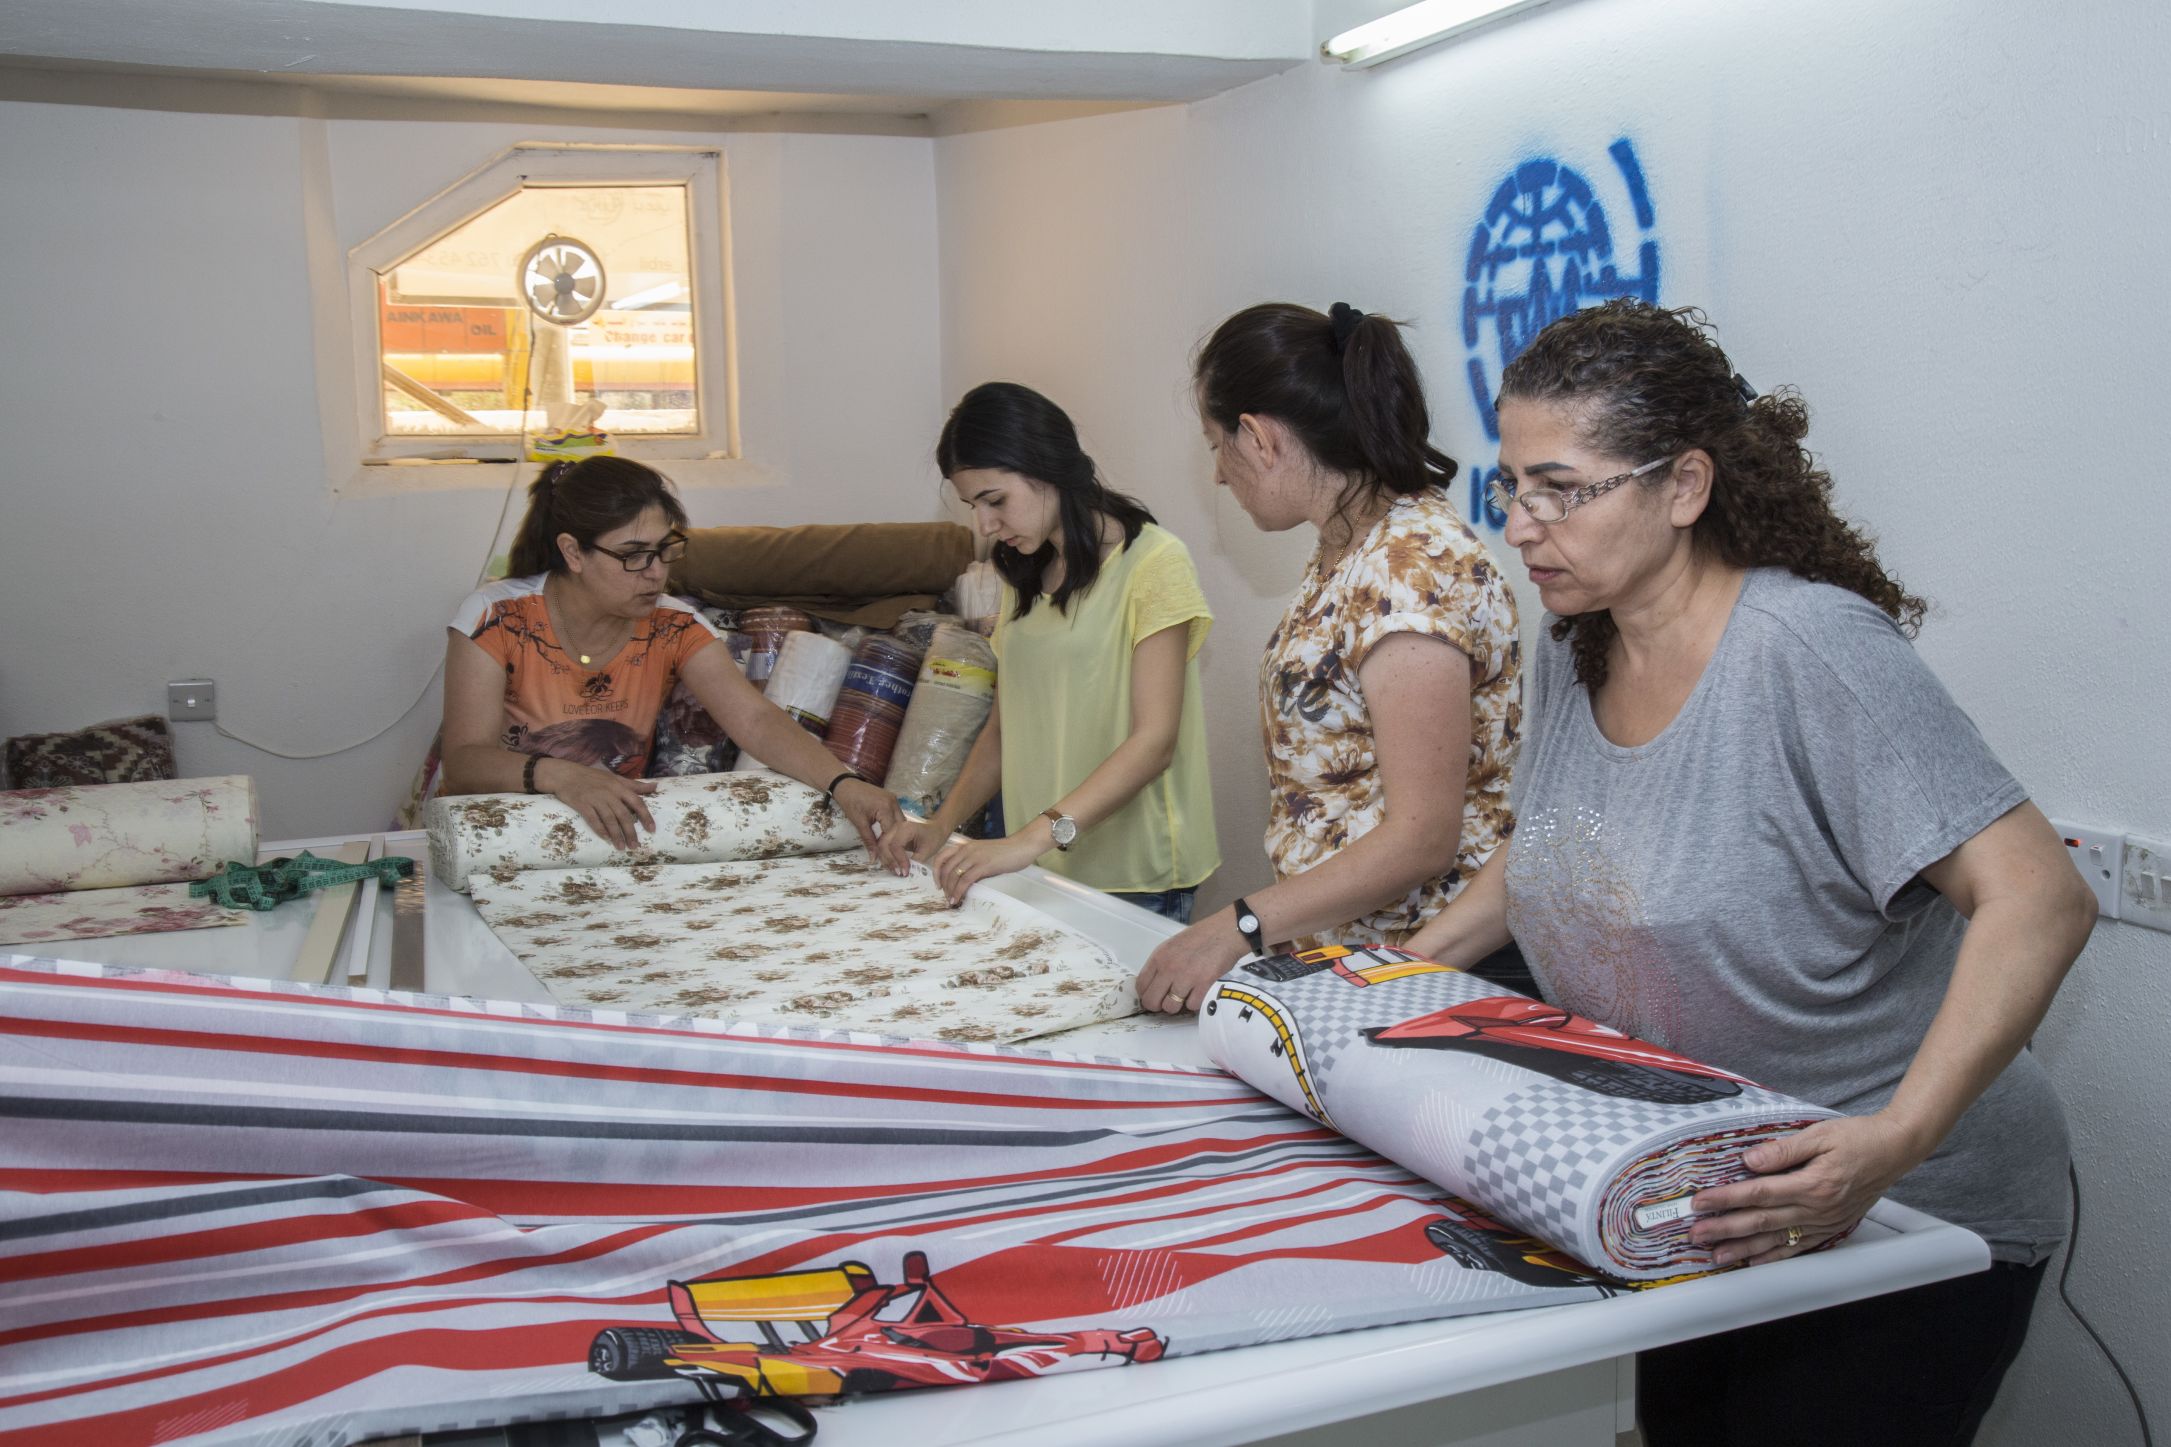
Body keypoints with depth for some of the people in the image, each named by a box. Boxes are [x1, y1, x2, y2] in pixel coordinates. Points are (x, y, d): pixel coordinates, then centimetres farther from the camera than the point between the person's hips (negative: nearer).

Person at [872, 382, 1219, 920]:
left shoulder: (1153, 562, -11)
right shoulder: (1026, 576, 15)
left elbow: (1154, 739, -18)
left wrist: (1034, 836, -26)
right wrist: (943, 824, 1)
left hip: (1133, 878, -6)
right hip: (1042, 869, 6)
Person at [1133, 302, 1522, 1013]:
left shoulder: (1412, 568, -20)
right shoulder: (1346, 550, 11)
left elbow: (1421, 838, -23)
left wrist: (1238, 929, -24)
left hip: (1423, 966, -8)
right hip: (1330, 952, 9)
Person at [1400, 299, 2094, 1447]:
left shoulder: (1810, 651, -23)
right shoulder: (1574, 651, 0)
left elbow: (2038, 899, -28)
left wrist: (1893, 1143, -37)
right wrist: (1406, 969, 6)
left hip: (1904, 1225, -7)